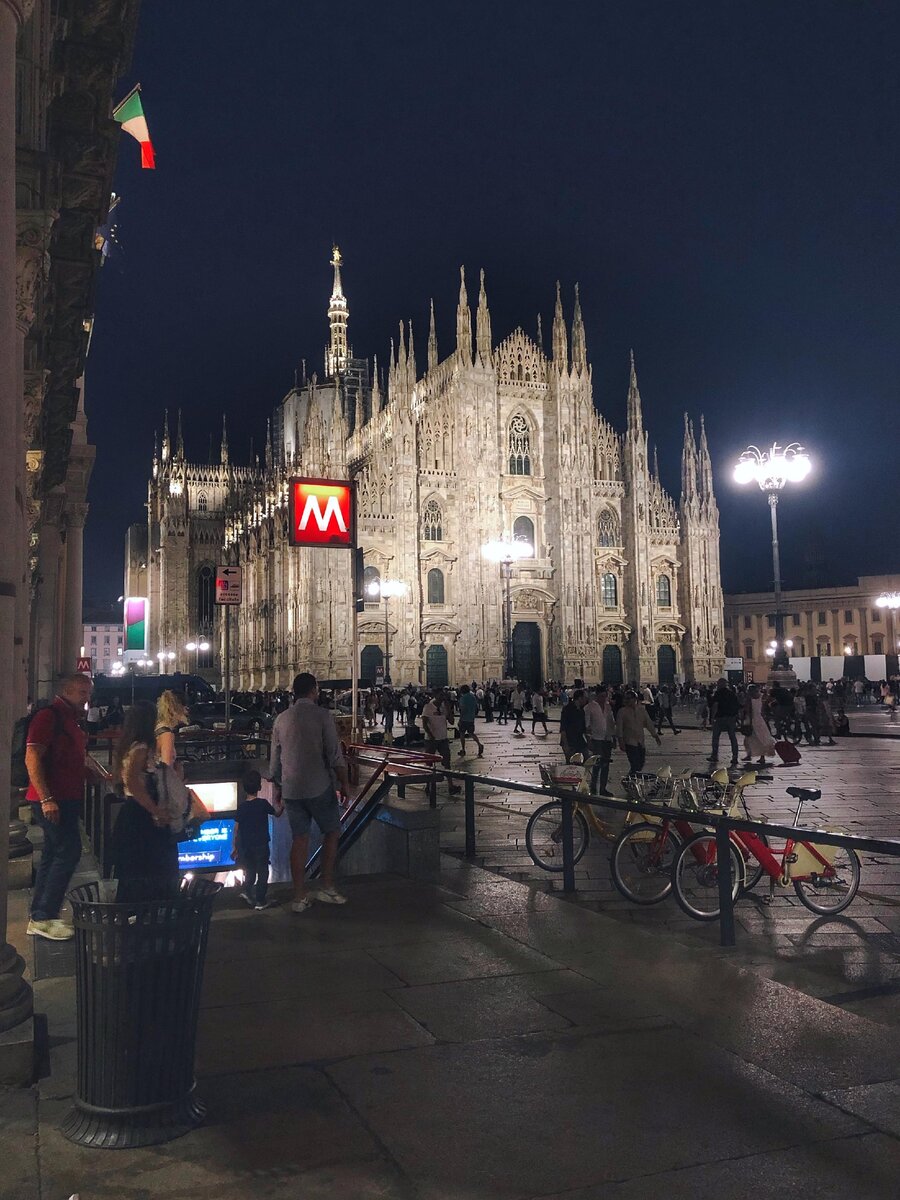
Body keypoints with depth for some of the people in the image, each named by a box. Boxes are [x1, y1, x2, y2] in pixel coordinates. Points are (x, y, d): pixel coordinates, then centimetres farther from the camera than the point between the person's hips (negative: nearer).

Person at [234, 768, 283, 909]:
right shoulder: (263, 804, -12)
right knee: (263, 873, 6)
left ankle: (247, 891, 11)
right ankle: (260, 901, 9)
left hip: (245, 847, 4)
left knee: (250, 872, 21)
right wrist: (281, 806, 21)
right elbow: (277, 813, 3)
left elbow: (236, 829, 1)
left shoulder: (241, 807, -2)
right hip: (261, 846, -3)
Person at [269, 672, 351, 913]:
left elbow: (275, 759, 12)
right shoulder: (322, 715, -7)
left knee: (299, 838, 9)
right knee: (332, 832, 12)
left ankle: (300, 896, 11)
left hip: (291, 790, 5)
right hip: (319, 787, -4)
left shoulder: (281, 719, 7)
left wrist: (277, 787, 23)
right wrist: (344, 782, -2)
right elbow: (334, 754, -11)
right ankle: (326, 887, 9)